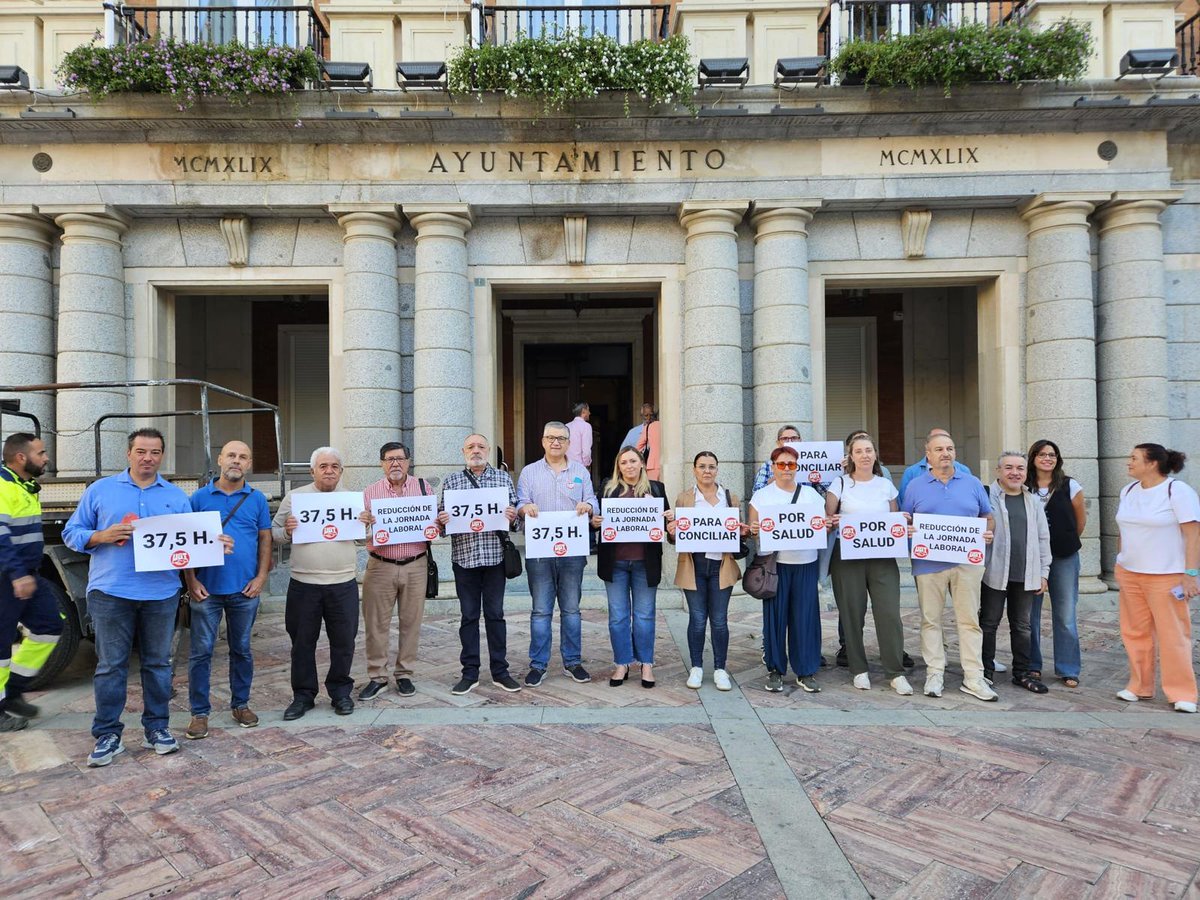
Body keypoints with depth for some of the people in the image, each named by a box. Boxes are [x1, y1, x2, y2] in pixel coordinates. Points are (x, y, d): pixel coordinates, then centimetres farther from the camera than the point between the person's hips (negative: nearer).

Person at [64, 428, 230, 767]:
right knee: (111, 665, 3)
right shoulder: (100, 490, 6)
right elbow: (72, 533, 6)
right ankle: (107, 734, 15)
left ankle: (157, 727, 21)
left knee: (158, 662, 9)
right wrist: (102, 536, -13)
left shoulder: (176, 497, 10)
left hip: (161, 593, 2)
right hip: (111, 592, -1)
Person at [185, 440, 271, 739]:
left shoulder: (257, 499, 5)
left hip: (245, 589, 1)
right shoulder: (200, 497, 1)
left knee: (241, 650, 12)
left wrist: (261, 577, -4)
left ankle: (241, 704, 26)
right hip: (206, 588, -1)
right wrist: (191, 581, -6)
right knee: (201, 652, 3)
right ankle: (199, 712, 14)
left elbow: (265, 540, 6)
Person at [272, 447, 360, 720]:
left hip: (343, 584, 1)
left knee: (343, 641, 8)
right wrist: (286, 530, -16)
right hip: (304, 584, -1)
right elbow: (275, 533, 5)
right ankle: (303, 695, 24)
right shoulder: (294, 497, 3)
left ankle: (340, 692, 25)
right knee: (302, 642, 9)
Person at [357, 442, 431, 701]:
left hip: (415, 566, 0)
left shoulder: (423, 487, 6)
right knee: (376, 623, 3)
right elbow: (363, 533, 3)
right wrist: (363, 522, -19)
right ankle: (377, 677, 15)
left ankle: (405, 674, 20)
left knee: (411, 622, 6)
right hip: (380, 566, 0)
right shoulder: (371, 492, 5)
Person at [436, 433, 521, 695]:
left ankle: (500, 671, 17)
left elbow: (515, 511, 8)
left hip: (495, 555, 0)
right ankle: (469, 673, 16)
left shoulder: (503, 478, 8)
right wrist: (440, 519, -15)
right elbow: (442, 514, 7)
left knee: (495, 614, 7)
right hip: (464, 556, 0)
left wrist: (513, 515, -14)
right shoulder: (450, 481, 7)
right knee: (468, 615, 7)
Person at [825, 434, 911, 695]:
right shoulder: (840, 483, 4)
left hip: (882, 556, 1)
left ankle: (896, 673, 5)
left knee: (890, 613, -6)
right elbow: (827, 518, 3)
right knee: (852, 613, 2)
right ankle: (859, 670, 16)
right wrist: (831, 522, -19)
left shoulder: (886, 484, 11)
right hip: (848, 555, -1)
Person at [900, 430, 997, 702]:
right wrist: (907, 529, -13)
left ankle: (973, 677, 9)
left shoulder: (972, 483, 10)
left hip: (967, 562, 1)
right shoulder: (915, 486, 6)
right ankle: (935, 674, 12)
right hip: (929, 563, -1)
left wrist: (988, 533, -5)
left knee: (970, 620, 3)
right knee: (930, 620, 3)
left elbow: (987, 516, 15)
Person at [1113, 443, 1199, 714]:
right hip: (1129, 574, 6)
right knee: (1135, 633, 9)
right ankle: (1140, 686, 20)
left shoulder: (1178, 491, -10)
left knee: (1172, 635, -1)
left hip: (1166, 577, -6)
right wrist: (1120, 564, 15)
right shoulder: (1128, 491, 9)